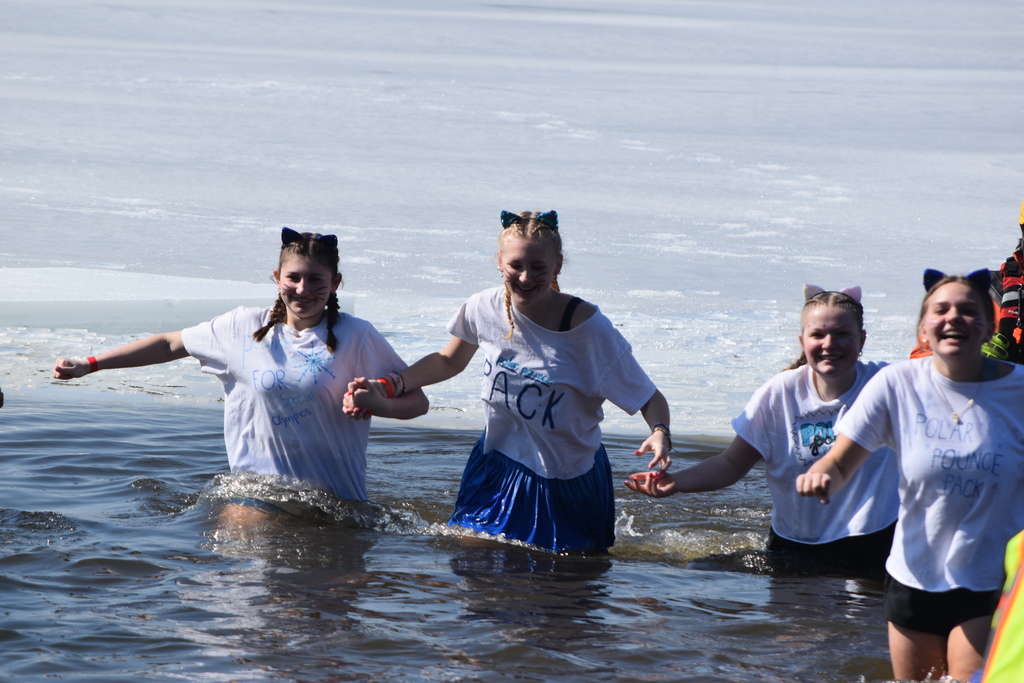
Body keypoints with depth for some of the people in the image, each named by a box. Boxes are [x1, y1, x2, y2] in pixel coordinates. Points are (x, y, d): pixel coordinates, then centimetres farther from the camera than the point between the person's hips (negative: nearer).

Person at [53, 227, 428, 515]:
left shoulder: (355, 337, -5)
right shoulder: (245, 327, 2)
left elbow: (416, 402, -2)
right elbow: (169, 345, 13)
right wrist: (88, 365, 11)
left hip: (333, 500, -2)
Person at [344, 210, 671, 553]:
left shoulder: (588, 328, -23)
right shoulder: (484, 309, -11)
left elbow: (649, 398, -18)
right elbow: (449, 361, 11)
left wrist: (660, 433, -39)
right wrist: (387, 388, 0)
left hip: (569, 484, -3)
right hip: (497, 470, 3)